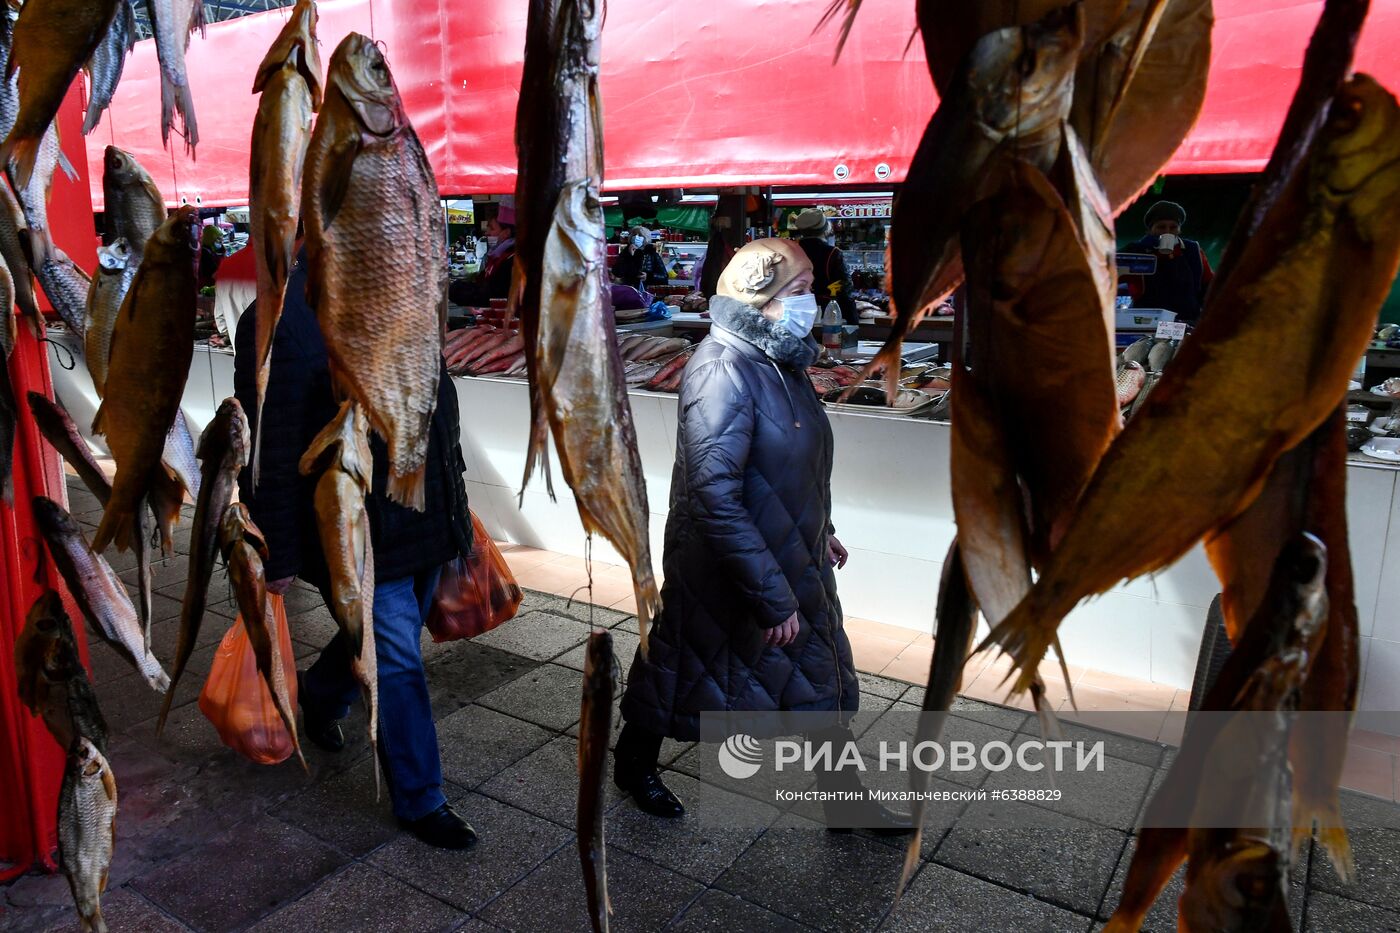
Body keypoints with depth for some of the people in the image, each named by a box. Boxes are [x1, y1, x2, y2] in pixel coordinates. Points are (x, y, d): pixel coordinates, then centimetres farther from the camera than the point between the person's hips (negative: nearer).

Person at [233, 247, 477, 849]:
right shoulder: (279, 322, -19)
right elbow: (267, 453, -17)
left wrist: (453, 499, 19)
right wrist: (278, 556, -13)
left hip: (424, 521, 8)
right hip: (356, 534, -8)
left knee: (378, 641, 24)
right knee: (395, 663, 3)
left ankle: (318, 698, 55)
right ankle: (420, 800, 23)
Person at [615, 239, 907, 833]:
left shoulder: (780, 359, 3)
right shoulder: (723, 372, -26)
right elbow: (715, 497, -30)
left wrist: (821, 531, 24)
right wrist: (772, 597, -28)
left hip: (795, 561, 8)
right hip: (726, 573, -8)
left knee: (822, 679, 16)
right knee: (683, 665, 15)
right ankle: (634, 765, 41)